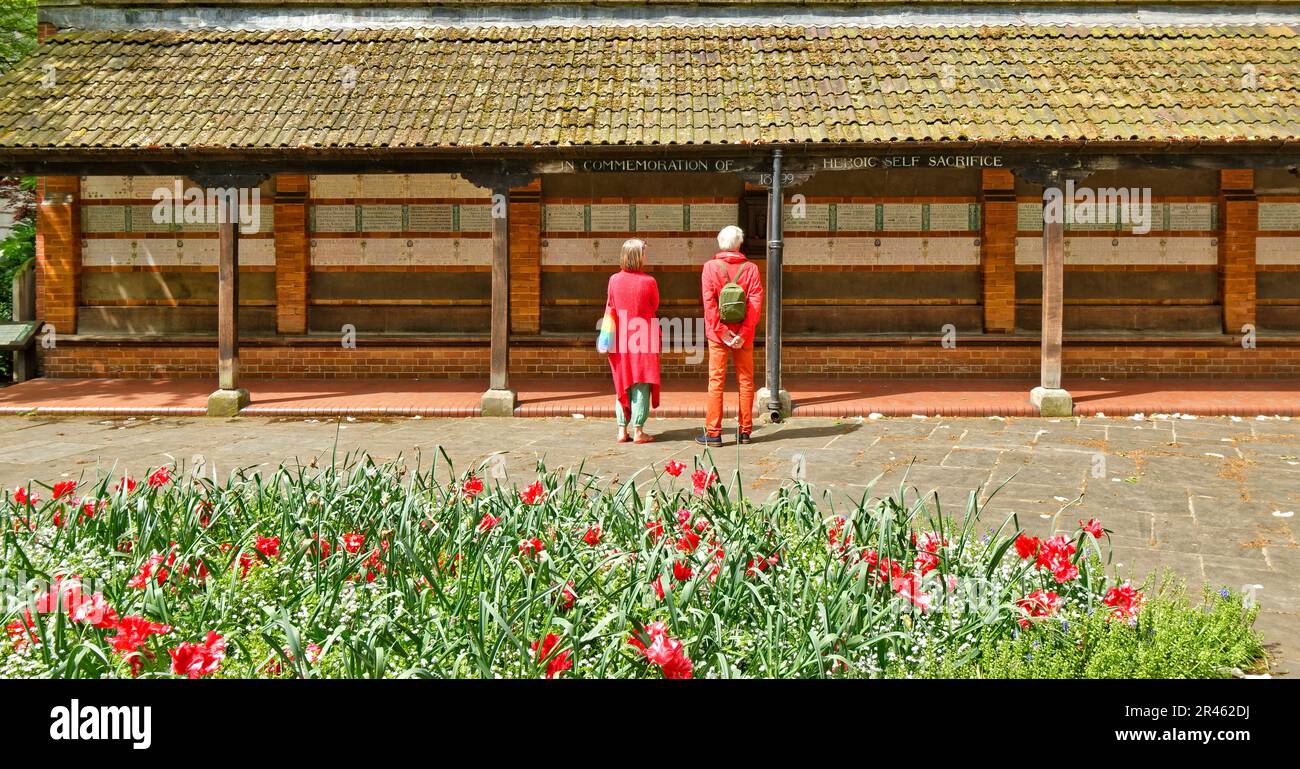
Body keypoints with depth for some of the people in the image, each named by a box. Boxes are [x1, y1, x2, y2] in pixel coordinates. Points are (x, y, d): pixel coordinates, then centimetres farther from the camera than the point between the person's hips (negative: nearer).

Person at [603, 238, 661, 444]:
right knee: (641, 386, 3)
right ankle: (638, 430, 2)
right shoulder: (649, 282, -12)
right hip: (644, 340, -3)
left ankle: (622, 430, 11)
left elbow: (610, 309, 5)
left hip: (620, 340, 3)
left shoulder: (614, 280, -4)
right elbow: (655, 307, 3)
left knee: (622, 385, 12)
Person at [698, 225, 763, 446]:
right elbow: (756, 303, -8)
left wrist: (722, 332, -10)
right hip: (743, 336, 1)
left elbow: (709, 302, -10)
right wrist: (743, 334, -11)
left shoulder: (710, 267, -3)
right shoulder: (750, 268, -1)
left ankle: (713, 433, 0)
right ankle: (745, 430, 12)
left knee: (716, 382, 2)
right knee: (745, 382, 10)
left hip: (718, 334, -1)